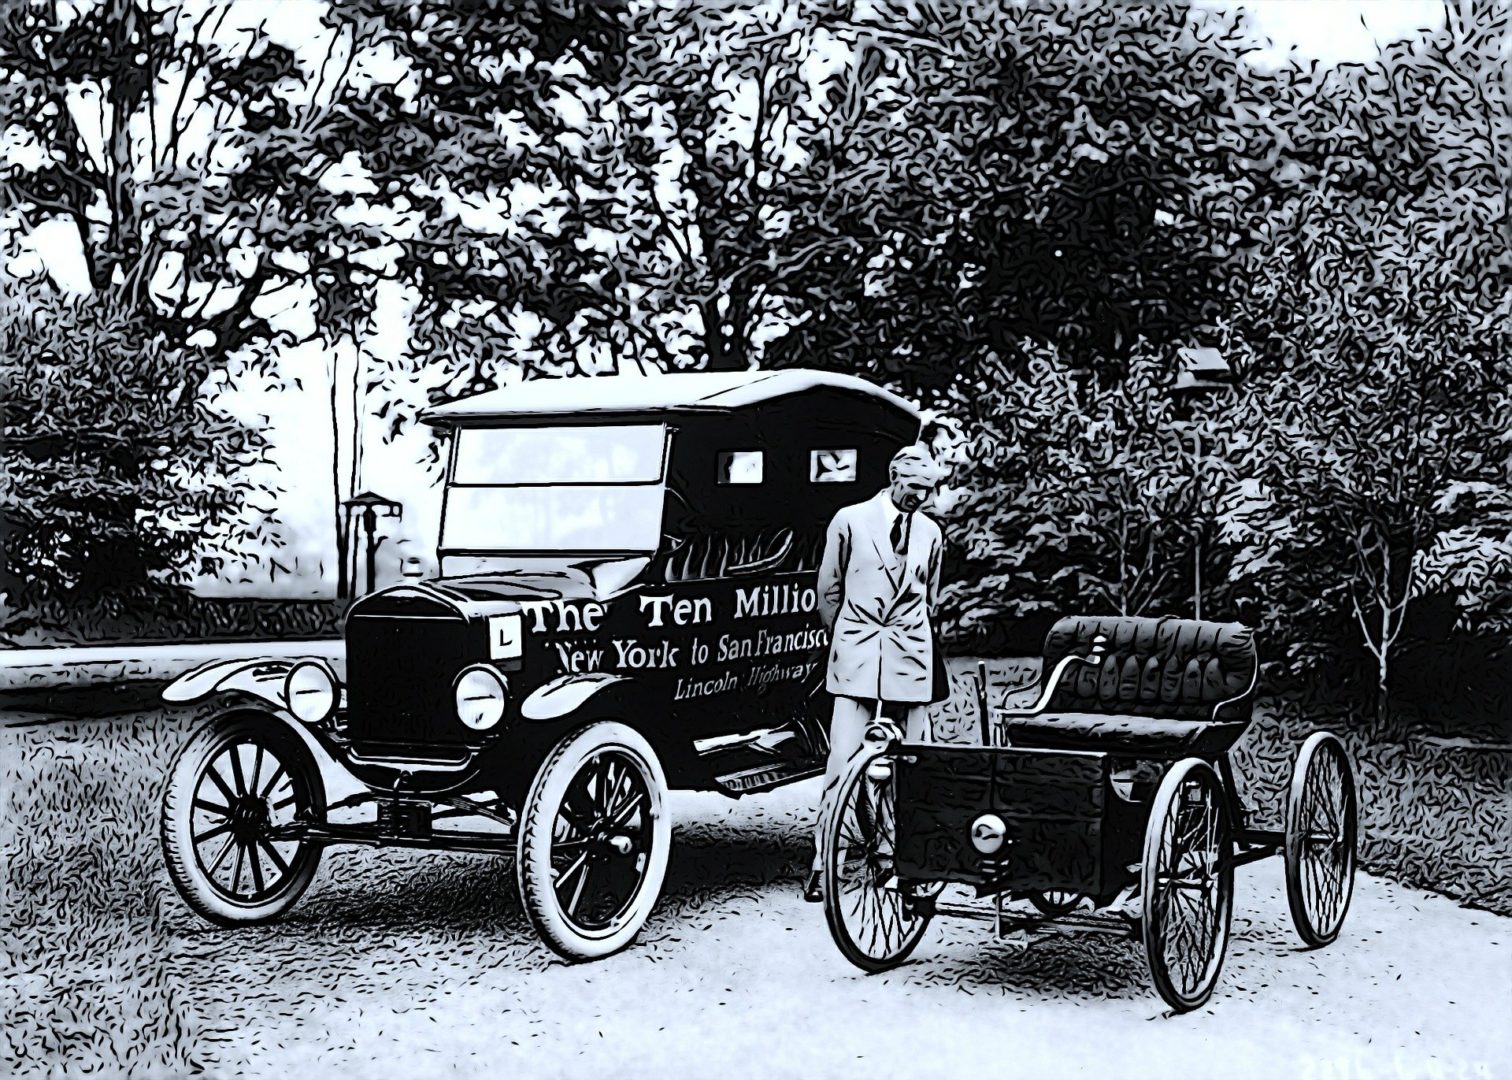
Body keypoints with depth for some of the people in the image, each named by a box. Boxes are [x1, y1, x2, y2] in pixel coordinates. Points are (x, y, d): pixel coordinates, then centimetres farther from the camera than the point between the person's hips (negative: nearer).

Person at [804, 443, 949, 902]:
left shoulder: (930, 533, 11)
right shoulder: (850, 521, 2)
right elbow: (828, 592, 8)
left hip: (912, 659, 3)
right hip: (856, 659, -3)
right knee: (841, 764, -8)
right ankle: (822, 861, -2)